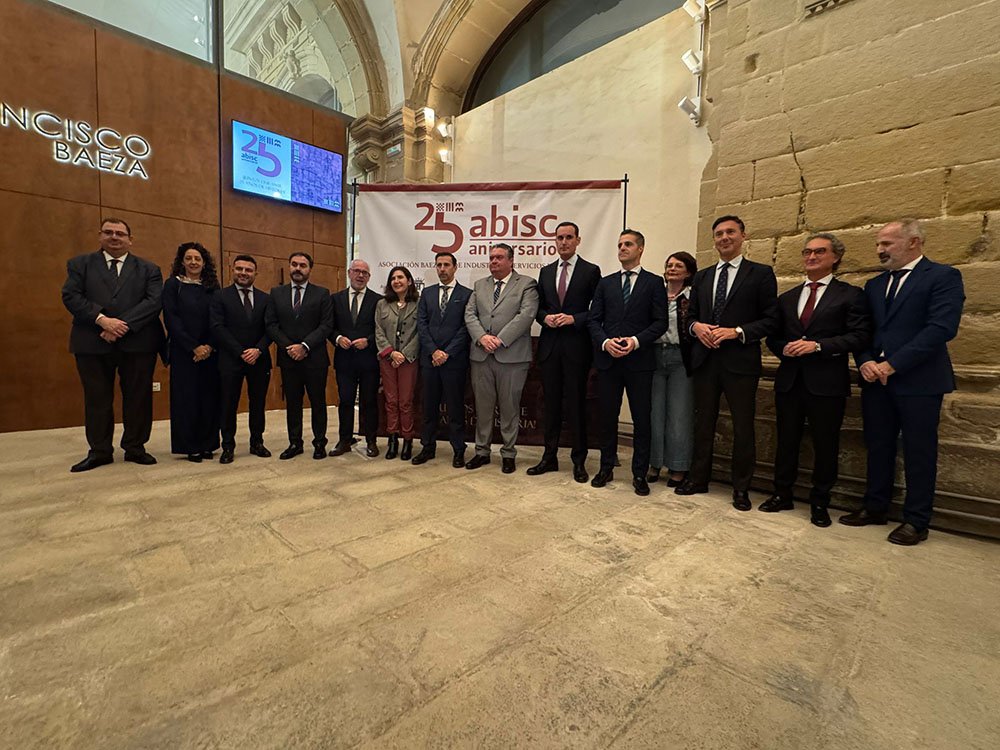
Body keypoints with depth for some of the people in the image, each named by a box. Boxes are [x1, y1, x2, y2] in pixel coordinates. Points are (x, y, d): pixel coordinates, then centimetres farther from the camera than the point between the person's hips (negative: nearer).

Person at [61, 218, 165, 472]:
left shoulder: (148, 269, 9)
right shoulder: (79, 264, 13)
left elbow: (154, 301, -5)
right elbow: (70, 296, 0)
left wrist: (124, 324, -15)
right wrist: (102, 320, -16)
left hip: (138, 343, -1)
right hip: (92, 344, 1)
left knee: (138, 398, 4)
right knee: (97, 399, 8)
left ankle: (135, 448, 16)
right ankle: (99, 451, 19)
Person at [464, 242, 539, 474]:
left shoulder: (527, 284, 3)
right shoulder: (479, 285, 17)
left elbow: (526, 315, -10)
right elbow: (470, 314, 8)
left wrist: (501, 340, -16)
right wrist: (482, 337, -10)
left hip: (512, 356, -4)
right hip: (481, 355, 4)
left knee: (510, 407, 4)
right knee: (482, 406, 10)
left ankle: (508, 454, 18)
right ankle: (482, 451, 24)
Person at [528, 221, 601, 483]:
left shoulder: (591, 271, 1)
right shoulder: (545, 272, 14)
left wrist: (574, 319, -16)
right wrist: (545, 317, -6)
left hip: (576, 346, -4)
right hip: (550, 345, 4)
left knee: (576, 403, 3)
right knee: (551, 403, 10)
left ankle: (579, 461, 17)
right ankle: (549, 457, 22)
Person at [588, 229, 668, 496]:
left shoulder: (654, 282, 5)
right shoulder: (606, 283, 13)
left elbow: (660, 322, -2)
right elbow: (594, 320, 7)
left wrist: (636, 341, -16)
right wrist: (605, 342, -10)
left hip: (639, 361, -2)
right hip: (607, 360, 3)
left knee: (641, 419, 4)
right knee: (607, 416, 9)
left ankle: (640, 474, 17)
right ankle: (606, 468, 23)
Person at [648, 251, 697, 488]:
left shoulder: (694, 297, 0)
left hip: (681, 359, -3)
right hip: (655, 356, 3)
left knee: (679, 414, 3)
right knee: (654, 412, 8)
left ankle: (678, 467, 17)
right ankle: (654, 462, 22)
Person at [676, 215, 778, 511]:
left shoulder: (761, 273, 1)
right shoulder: (702, 276, 14)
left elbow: (770, 320, -4)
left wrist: (737, 332, -18)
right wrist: (696, 326, -6)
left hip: (740, 361, -4)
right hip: (705, 360, 4)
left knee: (743, 427, 5)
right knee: (703, 422, 12)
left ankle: (741, 488, 20)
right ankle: (698, 478, 26)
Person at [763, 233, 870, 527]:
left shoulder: (850, 295, 2)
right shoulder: (786, 298, 15)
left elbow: (860, 336, -8)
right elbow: (773, 337, 14)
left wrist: (818, 345, -18)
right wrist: (784, 348, -7)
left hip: (827, 382, -3)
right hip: (789, 380, 4)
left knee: (825, 445, 6)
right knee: (786, 441, 11)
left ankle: (820, 503, 21)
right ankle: (782, 494, 25)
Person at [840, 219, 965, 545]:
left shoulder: (943, 276, -3)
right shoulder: (874, 285, 14)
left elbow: (942, 328, -15)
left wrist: (892, 364, -19)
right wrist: (865, 362, -8)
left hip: (918, 380, -5)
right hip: (876, 379, 5)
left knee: (918, 452, 4)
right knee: (878, 447, 12)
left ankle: (916, 521, 17)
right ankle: (875, 508, 24)